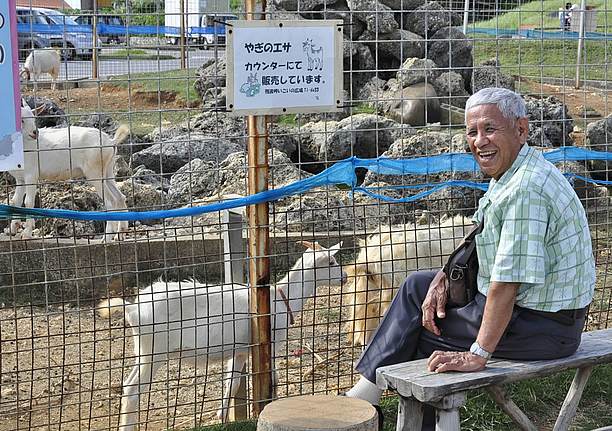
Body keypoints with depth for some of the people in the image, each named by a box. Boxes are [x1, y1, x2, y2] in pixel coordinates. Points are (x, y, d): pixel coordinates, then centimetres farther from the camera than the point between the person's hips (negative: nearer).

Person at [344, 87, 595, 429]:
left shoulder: (526, 191, -27)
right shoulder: (510, 174, 7)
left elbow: (507, 282, -29)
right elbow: (479, 242, 19)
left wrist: (478, 354, -26)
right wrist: (444, 278, 4)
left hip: (539, 329, -10)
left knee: (417, 333, -1)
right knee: (418, 286, 15)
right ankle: (367, 392, 16)